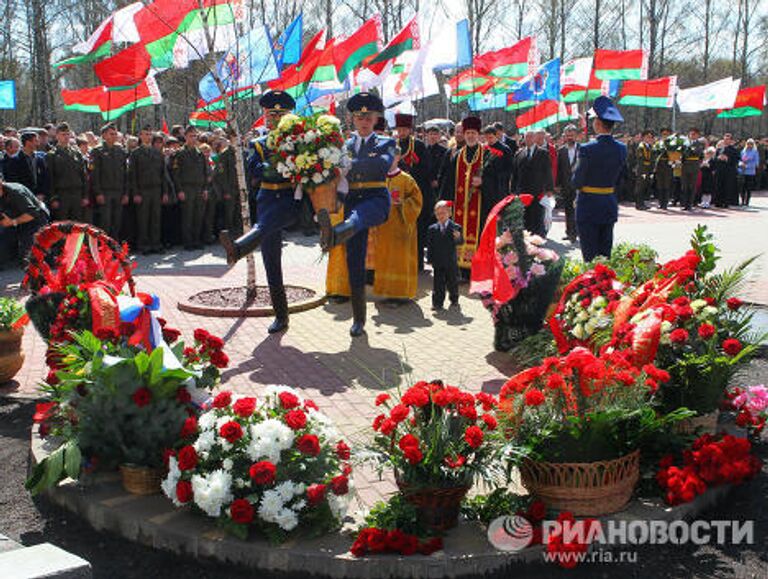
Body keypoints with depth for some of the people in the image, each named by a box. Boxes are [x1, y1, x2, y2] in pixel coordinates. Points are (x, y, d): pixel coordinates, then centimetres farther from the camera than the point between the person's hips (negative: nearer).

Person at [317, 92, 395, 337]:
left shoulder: (385, 144, 10)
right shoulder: (345, 145, 20)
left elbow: (383, 164, -13)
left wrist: (349, 164, -22)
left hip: (376, 199, -4)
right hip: (352, 200, 4)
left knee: (357, 217, -41)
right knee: (354, 260, -1)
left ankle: (334, 234, -77)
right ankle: (358, 318, 6)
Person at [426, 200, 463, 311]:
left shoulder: (455, 227, -2)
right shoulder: (432, 229, 3)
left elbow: (460, 242, -9)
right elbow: (430, 245, 3)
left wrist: (458, 238, -31)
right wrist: (430, 259, -3)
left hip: (451, 262, -1)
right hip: (437, 262, 1)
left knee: (452, 282, 12)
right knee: (438, 284, 1)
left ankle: (454, 300, 30)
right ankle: (437, 303, 6)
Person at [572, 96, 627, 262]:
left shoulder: (587, 149, -16)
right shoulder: (621, 148, 1)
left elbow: (577, 182, -11)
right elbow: (618, 179, 9)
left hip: (589, 207, -5)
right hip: (610, 206, 5)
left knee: (590, 256, -1)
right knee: (606, 255, 12)